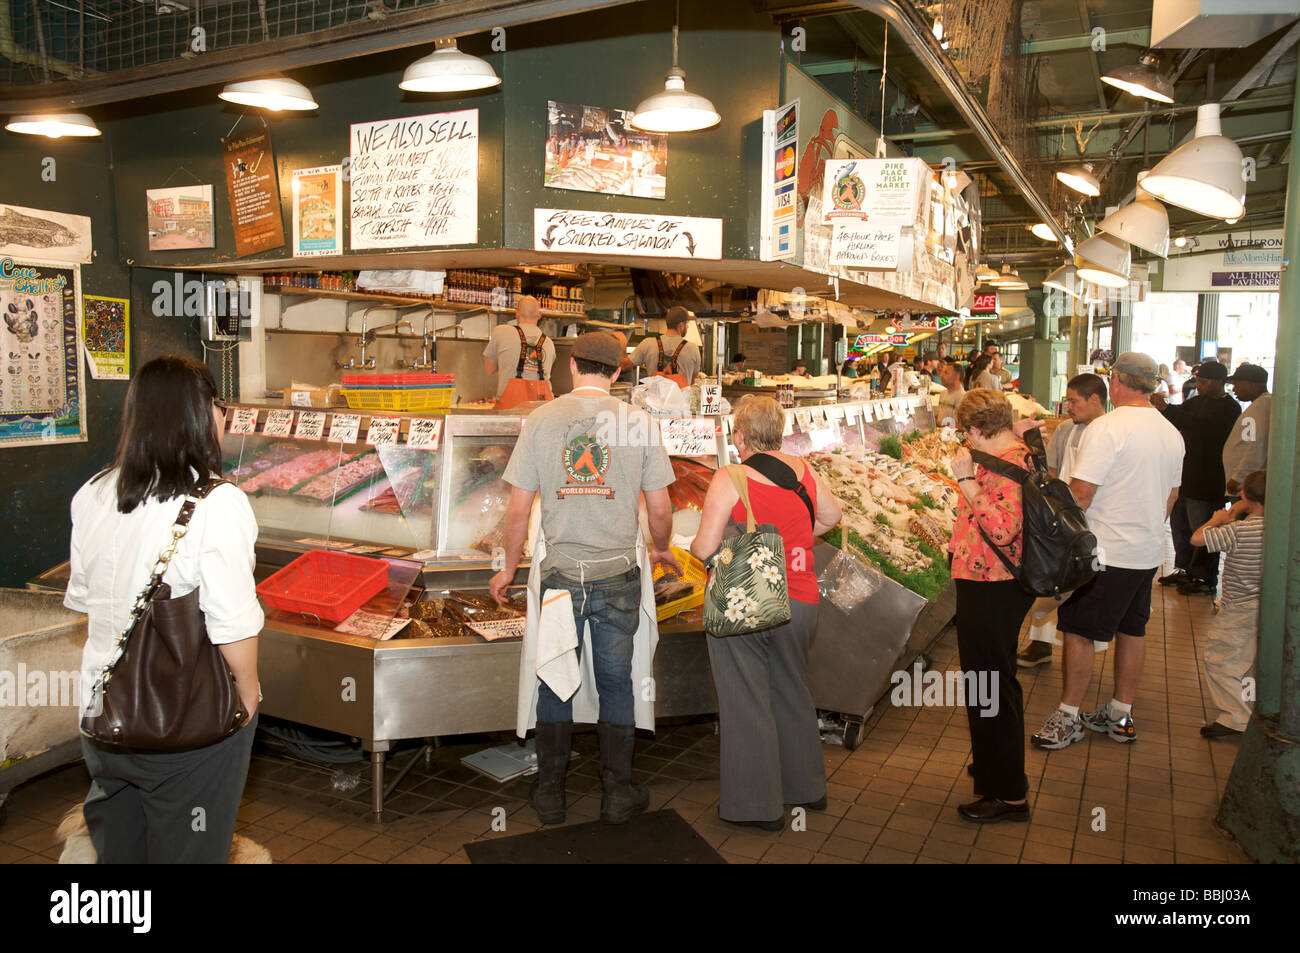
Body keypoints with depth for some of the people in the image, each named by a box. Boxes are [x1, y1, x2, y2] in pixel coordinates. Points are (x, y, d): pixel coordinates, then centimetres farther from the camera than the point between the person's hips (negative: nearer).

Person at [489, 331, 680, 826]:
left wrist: (509, 568, 11)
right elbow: (660, 510, -1)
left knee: (555, 684, 14)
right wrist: (661, 550, 20)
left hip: (559, 573, 0)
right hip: (619, 574, 0)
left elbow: (518, 509, -3)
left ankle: (550, 794, 27)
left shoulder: (541, 419, -3)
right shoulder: (637, 421, -3)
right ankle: (617, 794, 24)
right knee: (615, 684, 13)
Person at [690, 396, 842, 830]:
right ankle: (806, 787, 37)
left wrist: (695, 546, 6)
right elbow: (831, 515, 16)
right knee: (792, 694, 22)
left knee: (746, 704, 7)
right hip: (798, 603, 6)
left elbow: (705, 547, -16)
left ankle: (756, 805, 18)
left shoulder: (729, 479, -14)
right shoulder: (801, 469, 2)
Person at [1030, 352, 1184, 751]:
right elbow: (1172, 495, 18)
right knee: (1132, 631, 15)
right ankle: (1121, 716, 27)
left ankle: (1068, 718, 9)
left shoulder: (1107, 427, -18)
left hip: (1105, 552, -8)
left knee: (1079, 631, 1)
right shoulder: (1171, 433, 8)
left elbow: (1081, 492, -22)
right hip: (1149, 551, 8)